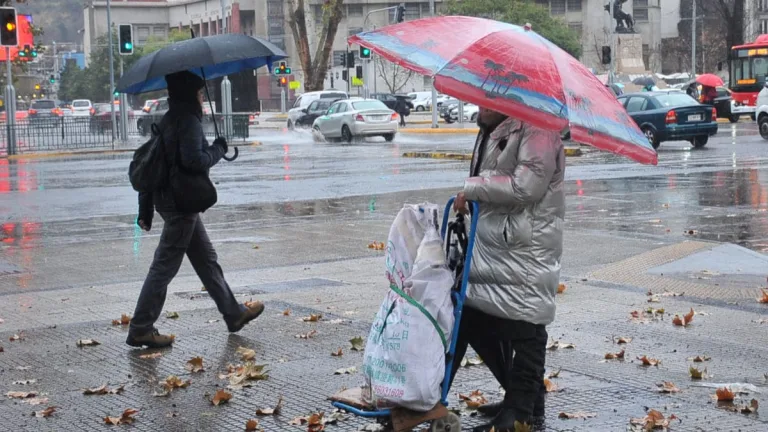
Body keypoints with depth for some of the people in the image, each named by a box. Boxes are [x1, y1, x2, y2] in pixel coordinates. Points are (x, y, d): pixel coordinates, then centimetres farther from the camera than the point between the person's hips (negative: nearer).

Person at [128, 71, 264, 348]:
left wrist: (146, 209, 16)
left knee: (206, 259, 17)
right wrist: (218, 149, -8)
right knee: (166, 264, -5)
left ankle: (234, 313, 28)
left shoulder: (169, 120, 13)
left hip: (167, 198, 10)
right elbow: (194, 159, -28)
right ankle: (140, 329, -2)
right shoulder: (188, 120, -15)